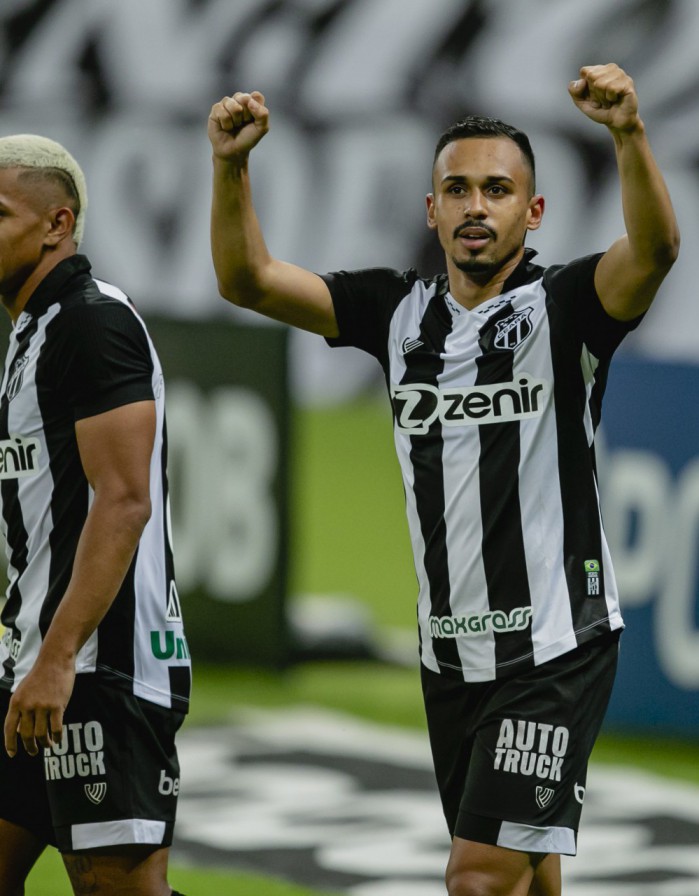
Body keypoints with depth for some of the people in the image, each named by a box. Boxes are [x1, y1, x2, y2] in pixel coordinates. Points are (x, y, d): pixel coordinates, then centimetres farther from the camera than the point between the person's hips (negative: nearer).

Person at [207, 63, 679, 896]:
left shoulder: (564, 306, -7)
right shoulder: (400, 312, 7)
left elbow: (654, 249, -27)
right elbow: (249, 280, 4)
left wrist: (629, 134, -44)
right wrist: (230, 165, -14)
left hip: (556, 646, -5)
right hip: (450, 649, 6)